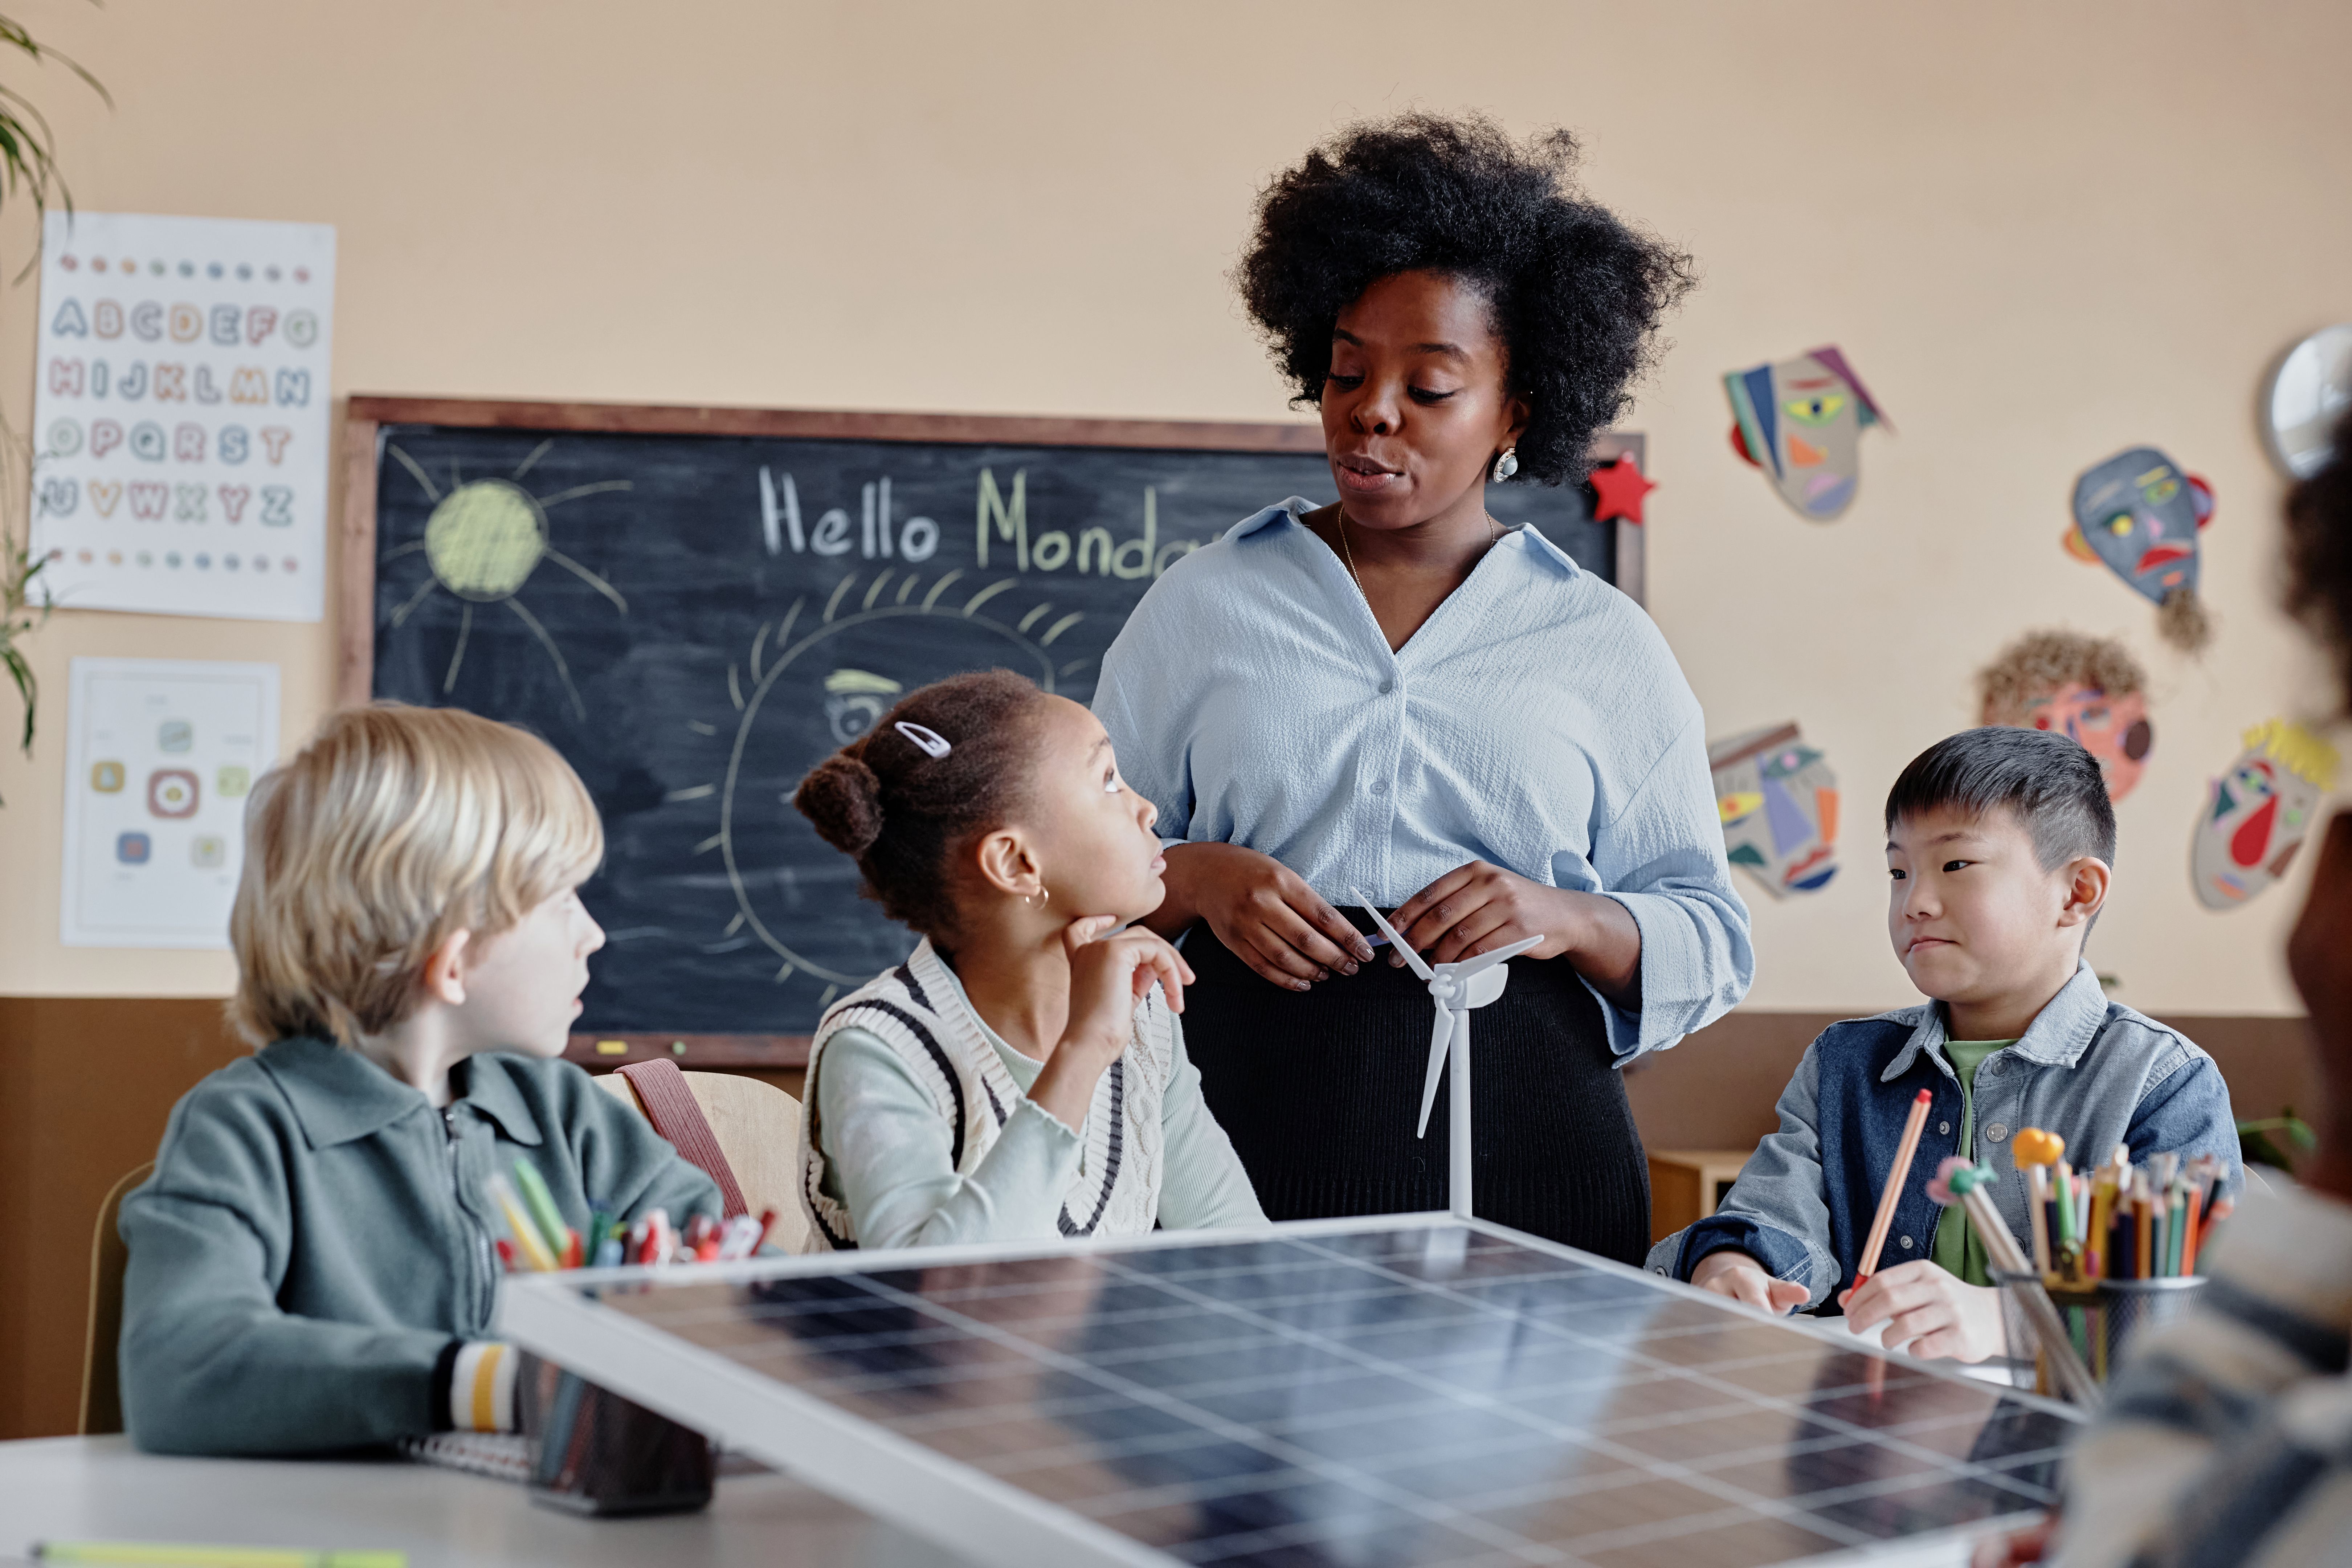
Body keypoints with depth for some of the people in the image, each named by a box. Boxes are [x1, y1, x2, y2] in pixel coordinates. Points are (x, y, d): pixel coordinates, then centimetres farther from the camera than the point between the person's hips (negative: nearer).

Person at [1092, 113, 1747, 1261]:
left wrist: (1570, 919, -10)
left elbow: (1711, 944, 9)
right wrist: (1194, 880, -9)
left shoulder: (1606, 645, 10)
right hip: (1250, 1141, 0)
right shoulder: (1204, 606, 11)